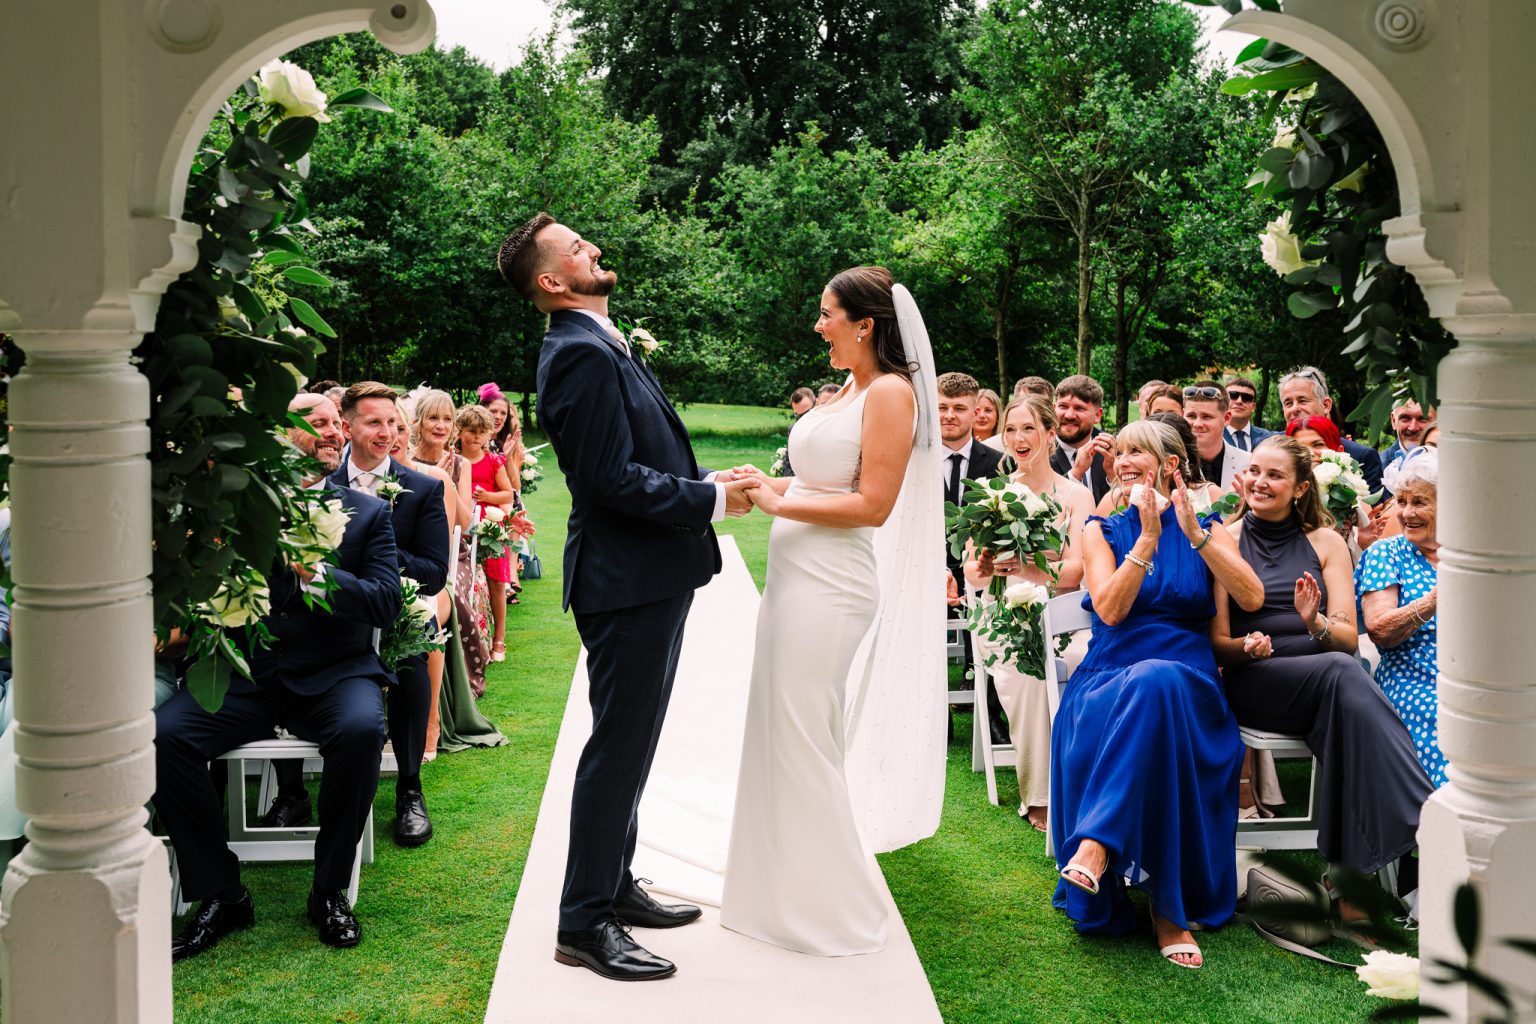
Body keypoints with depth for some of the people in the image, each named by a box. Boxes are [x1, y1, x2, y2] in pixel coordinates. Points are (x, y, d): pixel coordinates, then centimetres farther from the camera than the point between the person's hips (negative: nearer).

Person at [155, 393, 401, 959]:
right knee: (162, 733, -24)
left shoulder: (369, 512, 8)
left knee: (361, 730, -34)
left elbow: (386, 603, -3)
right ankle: (220, 894, -7)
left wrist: (320, 574, -18)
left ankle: (330, 890, -12)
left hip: (333, 673, -1)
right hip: (248, 674, 2)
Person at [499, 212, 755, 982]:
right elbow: (614, 479, -23)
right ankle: (585, 923, 8)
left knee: (628, 744, 19)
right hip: (628, 579, -11)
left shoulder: (601, 345, 15)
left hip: (649, 577, 11)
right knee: (618, 748, -3)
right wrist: (712, 500, -16)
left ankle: (614, 887, 33)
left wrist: (707, 482, 5)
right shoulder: (582, 353, -18)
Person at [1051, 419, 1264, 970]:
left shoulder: (1209, 529, 13)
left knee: (1157, 682, -38)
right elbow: (1109, 609, -4)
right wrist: (1149, 536, -10)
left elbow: (1251, 598, -5)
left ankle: (1097, 843, -35)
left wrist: (1192, 530, -11)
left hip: (1188, 685, 0)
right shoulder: (1103, 529, 12)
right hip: (1109, 681, 0)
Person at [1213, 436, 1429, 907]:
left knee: (1343, 677, -36)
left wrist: (1316, 623, -15)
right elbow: (1218, 644, 3)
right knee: (1342, 673, -35)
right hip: (1252, 681, -2)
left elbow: (1349, 640, 7)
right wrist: (1248, 647, -20)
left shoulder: (1326, 542, 14)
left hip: (1328, 678, 2)